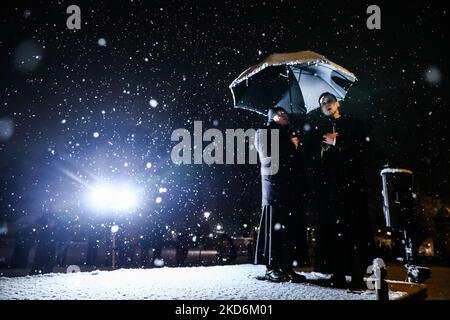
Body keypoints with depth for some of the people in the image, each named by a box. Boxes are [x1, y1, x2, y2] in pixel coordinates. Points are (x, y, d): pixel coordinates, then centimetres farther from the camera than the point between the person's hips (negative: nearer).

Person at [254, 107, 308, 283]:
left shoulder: (288, 135, 25)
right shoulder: (264, 132, 8)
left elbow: (295, 160, 22)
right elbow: (266, 157, -5)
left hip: (290, 184, 6)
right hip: (274, 182, -6)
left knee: (290, 226, 0)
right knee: (274, 224, -7)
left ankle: (287, 267, 2)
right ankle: (271, 268, -5)